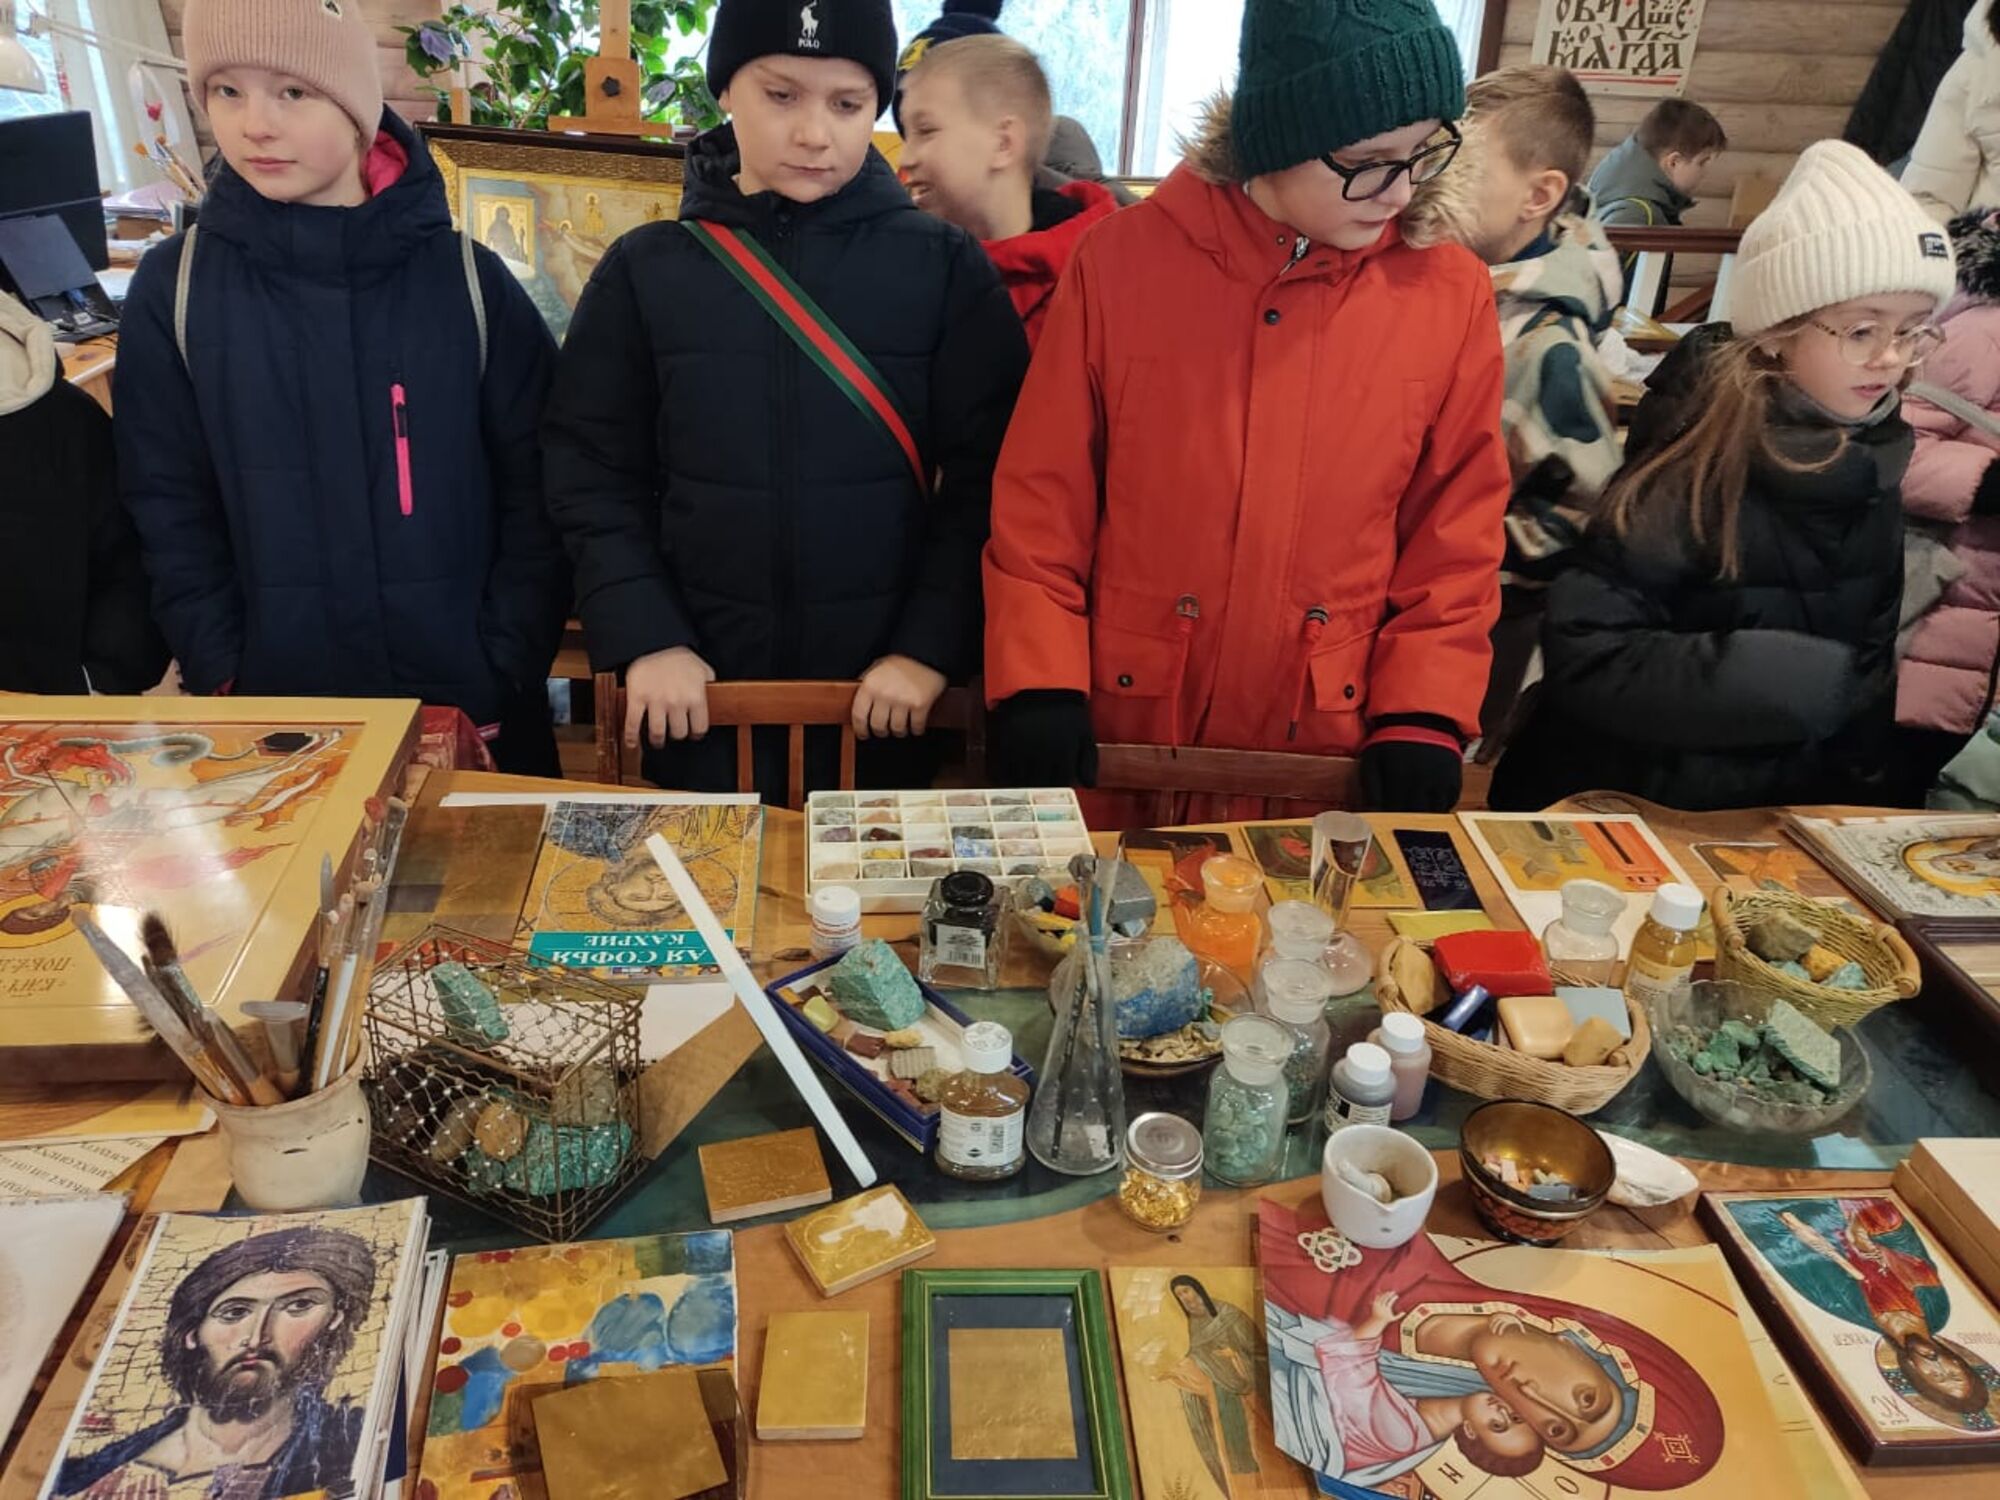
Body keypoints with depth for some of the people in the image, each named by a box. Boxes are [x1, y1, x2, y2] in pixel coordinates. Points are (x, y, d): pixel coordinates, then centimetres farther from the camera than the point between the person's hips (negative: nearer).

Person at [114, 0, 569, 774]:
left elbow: (537, 491, -3)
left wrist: (504, 675, -9)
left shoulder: (468, 279, -3)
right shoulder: (173, 289, 0)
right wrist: (224, 683, -5)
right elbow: (170, 512, 3)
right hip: (279, 715, 1)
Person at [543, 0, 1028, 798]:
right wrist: (644, 638, -9)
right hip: (697, 698, 1)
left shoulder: (947, 268, -2)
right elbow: (592, 475, 2)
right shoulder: (645, 268, 1)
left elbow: (986, 477, -4)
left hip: (884, 700, 0)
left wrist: (932, 644, -12)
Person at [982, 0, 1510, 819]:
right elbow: (1039, 496, -3)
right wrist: (1038, 683, -8)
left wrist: (1422, 715, -4)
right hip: (1121, 737, 0)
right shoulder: (1124, 258, -7)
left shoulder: (1453, 294, -3)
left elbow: (1457, 530, 3)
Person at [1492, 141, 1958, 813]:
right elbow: (1581, 654, -22)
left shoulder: (1873, 465, 3)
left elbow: (1868, 665, 15)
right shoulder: (1704, 465, -16)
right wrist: (1800, 678, -21)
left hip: (1780, 812, 4)